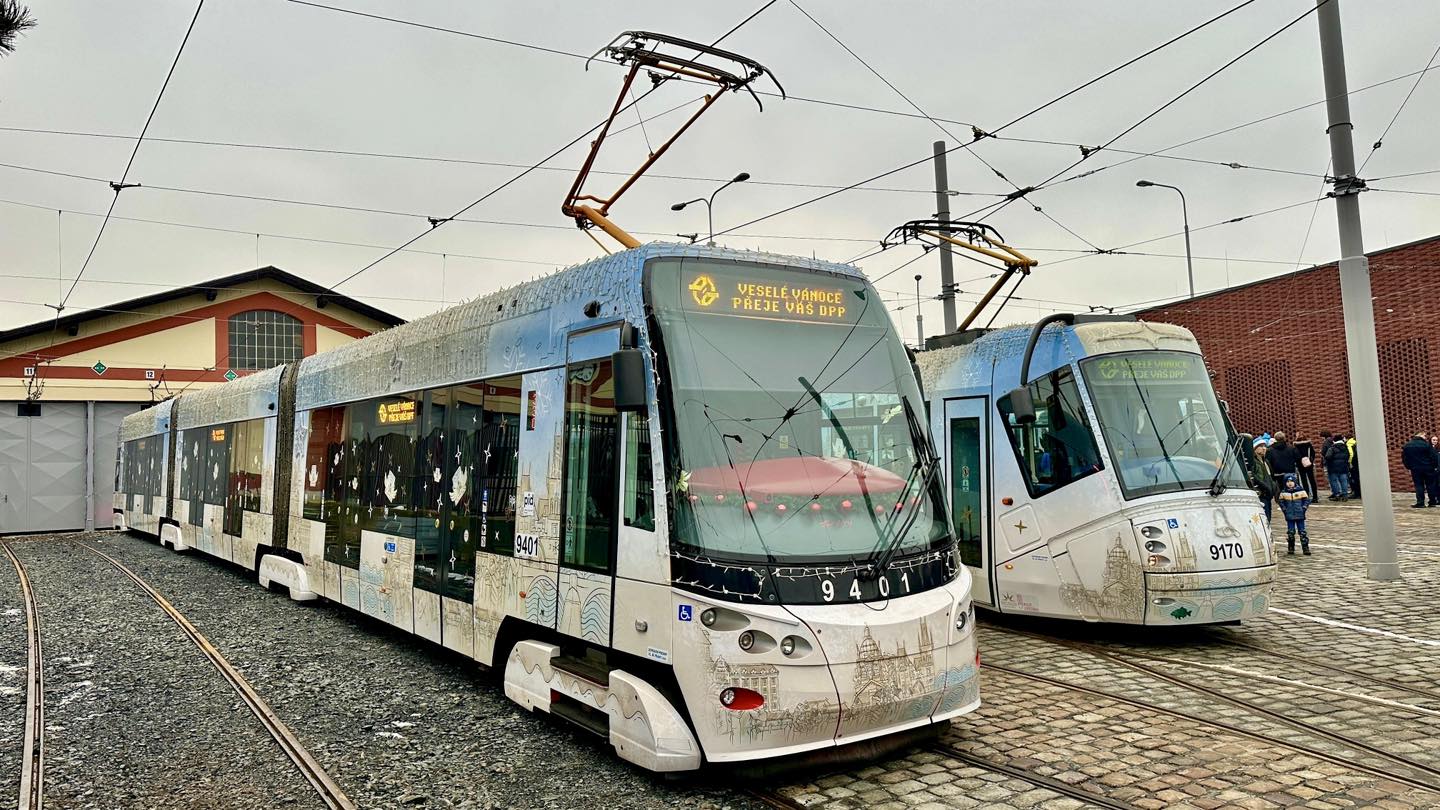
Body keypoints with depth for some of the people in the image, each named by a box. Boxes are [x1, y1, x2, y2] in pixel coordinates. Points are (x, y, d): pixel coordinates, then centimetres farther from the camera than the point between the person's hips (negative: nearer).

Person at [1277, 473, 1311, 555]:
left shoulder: (1301, 491, -1)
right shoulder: (1283, 493, 1)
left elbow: (1306, 500, 4)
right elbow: (1281, 502, 10)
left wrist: (1303, 509, -6)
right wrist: (1284, 510, 0)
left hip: (1300, 515, -1)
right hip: (1289, 516, 1)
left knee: (1302, 532, 1)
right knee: (1290, 532, 4)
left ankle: (1305, 548, 6)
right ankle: (1290, 548, 14)